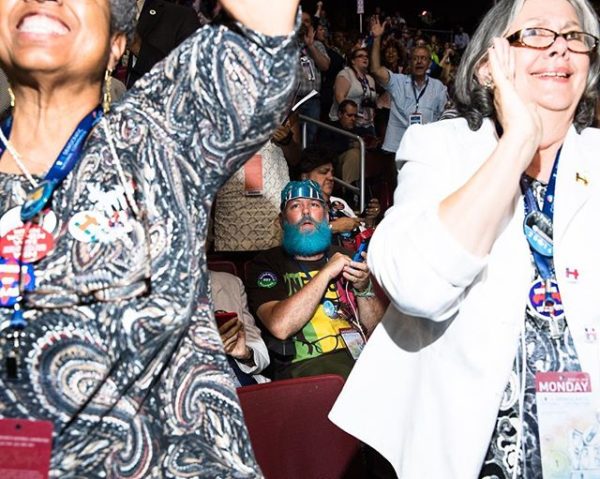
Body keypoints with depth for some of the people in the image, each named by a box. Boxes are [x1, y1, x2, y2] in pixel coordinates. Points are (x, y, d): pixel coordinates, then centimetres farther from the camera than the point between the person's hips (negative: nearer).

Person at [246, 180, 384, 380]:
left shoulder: (343, 257, 19)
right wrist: (326, 273, -11)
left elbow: (377, 329, 14)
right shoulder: (267, 263, 6)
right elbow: (280, 326, -14)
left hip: (361, 355, 6)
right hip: (305, 363, -6)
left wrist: (364, 289, -6)